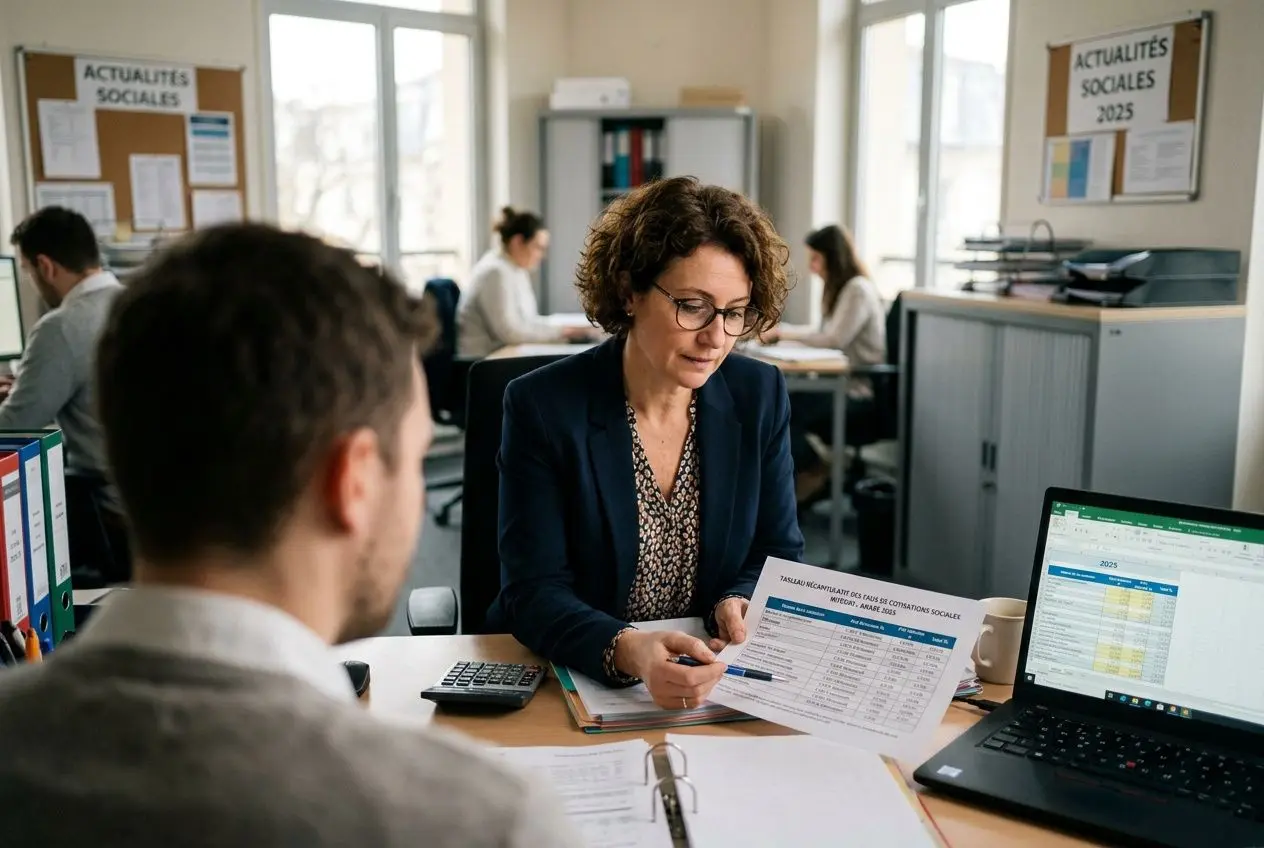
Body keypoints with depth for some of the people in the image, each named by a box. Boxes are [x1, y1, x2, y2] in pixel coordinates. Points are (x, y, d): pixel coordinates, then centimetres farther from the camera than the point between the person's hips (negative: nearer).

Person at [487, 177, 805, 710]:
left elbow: (779, 556, 6)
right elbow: (535, 593, -14)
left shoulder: (760, 396, -1)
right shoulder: (542, 407, -11)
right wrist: (628, 652, -33)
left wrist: (743, 604, -16)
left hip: (714, 681, 1)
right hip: (570, 678, -1)